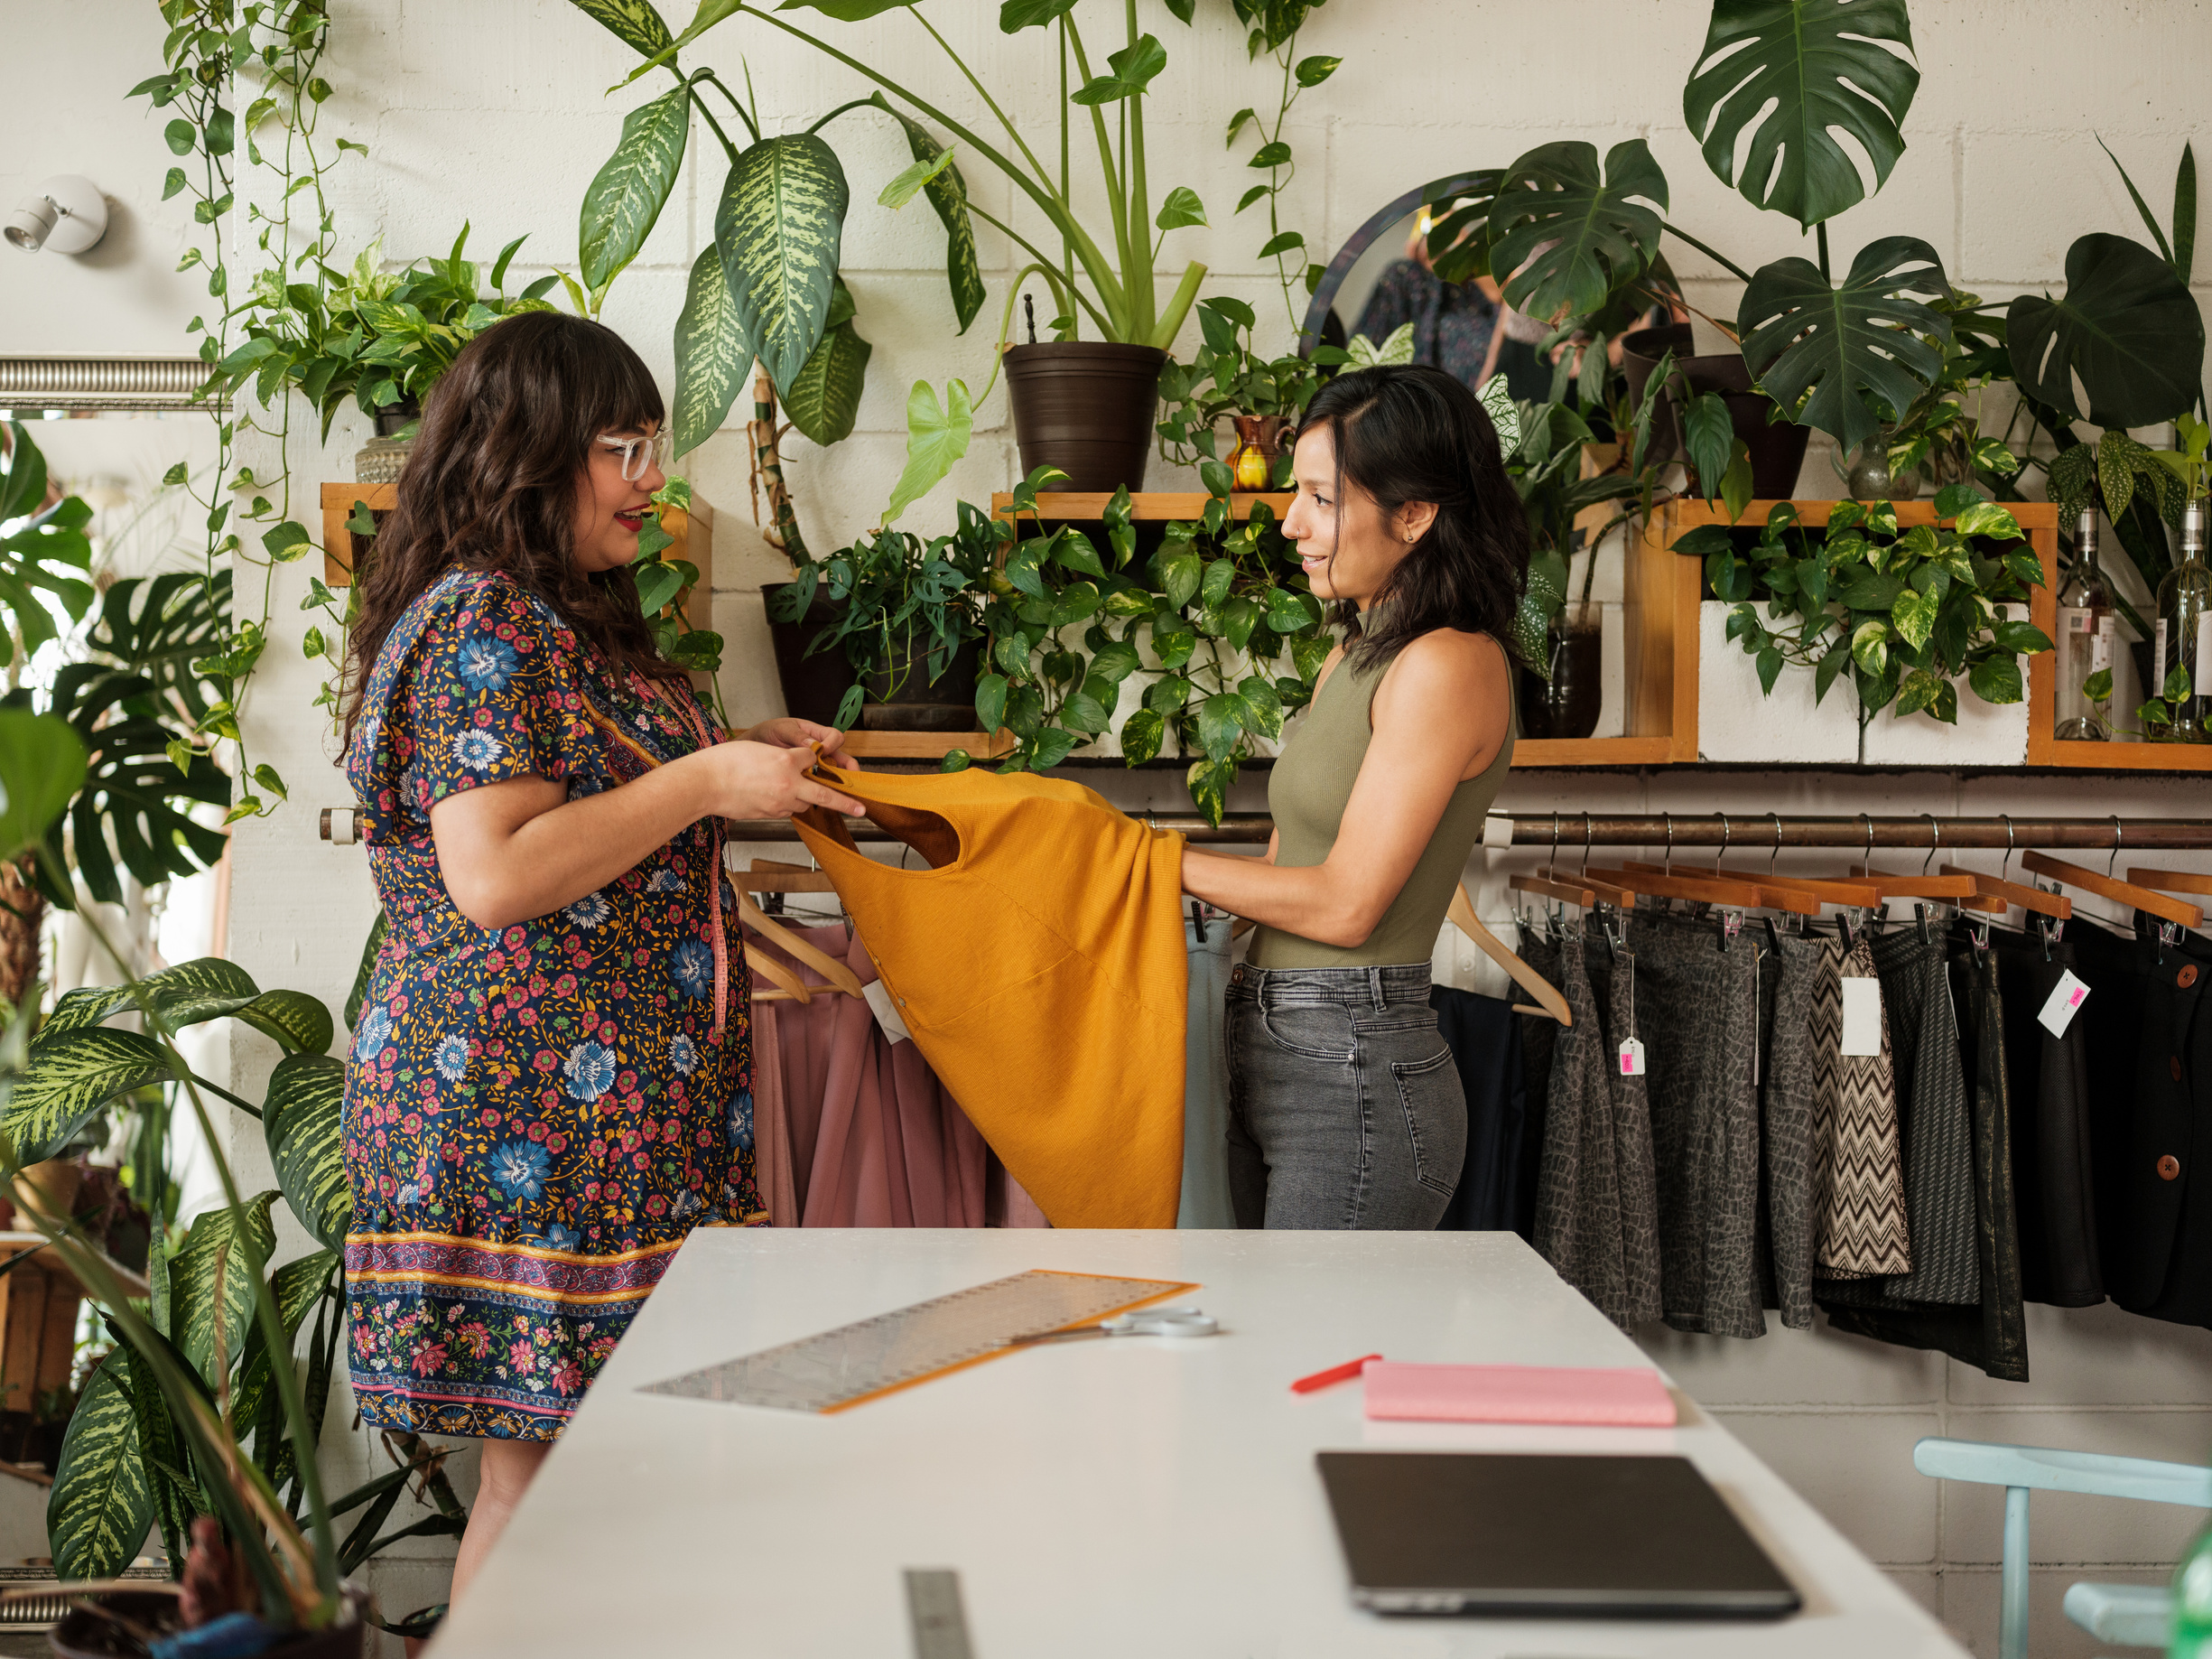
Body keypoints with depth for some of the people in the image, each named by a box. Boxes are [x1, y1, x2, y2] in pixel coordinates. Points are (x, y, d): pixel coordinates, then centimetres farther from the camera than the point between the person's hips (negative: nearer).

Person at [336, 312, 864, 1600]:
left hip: (612, 1103, 10)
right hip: (525, 1099, -10)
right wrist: (707, 781, -15)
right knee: (544, 1458, -5)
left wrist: (734, 759, 16)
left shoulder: (562, 621, 19)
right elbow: (494, 876, -21)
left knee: (565, 1451, 9)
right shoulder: (481, 623, -12)